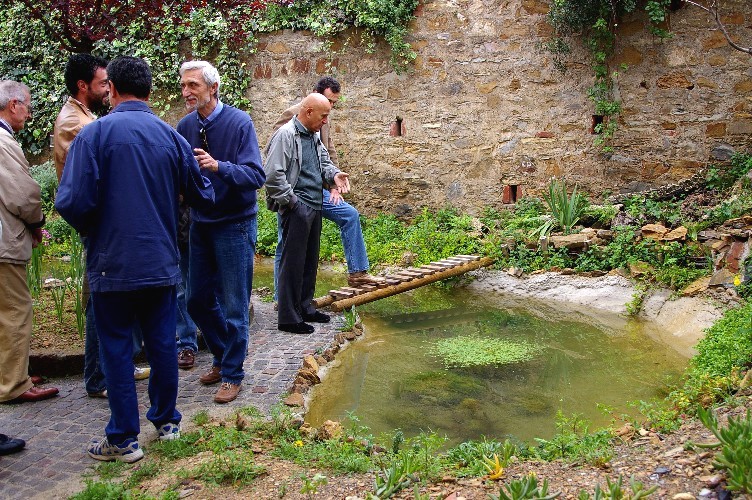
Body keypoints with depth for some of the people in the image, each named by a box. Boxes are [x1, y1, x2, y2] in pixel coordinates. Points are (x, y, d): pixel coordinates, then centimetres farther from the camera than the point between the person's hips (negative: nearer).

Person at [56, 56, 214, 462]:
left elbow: (73, 202, -19)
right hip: (161, 261, 4)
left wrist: (90, 230, 3)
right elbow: (202, 196, 8)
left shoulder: (95, 133, -12)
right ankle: (166, 421, 29)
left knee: (116, 348, 6)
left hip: (113, 263, -4)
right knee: (162, 342, 15)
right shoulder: (171, 137, 1)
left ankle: (123, 440, 13)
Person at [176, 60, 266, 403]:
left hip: (234, 225, -5)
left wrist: (218, 166, -35)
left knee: (233, 306, 2)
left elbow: (255, 176, -21)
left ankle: (232, 373, 16)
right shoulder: (185, 126, 1)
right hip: (200, 224, 6)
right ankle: (223, 356, 34)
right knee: (198, 301, 13)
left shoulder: (239, 122, -13)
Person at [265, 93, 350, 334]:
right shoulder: (286, 135, -13)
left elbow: (324, 162, 26)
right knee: (293, 262, -5)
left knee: (310, 261, 16)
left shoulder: (314, 136, 16)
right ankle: (288, 317, 1)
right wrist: (291, 201, -16)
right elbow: (273, 174, -20)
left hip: (315, 207, 10)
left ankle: (305, 308, 28)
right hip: (296, 208, -10)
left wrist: (334, 174, 4)